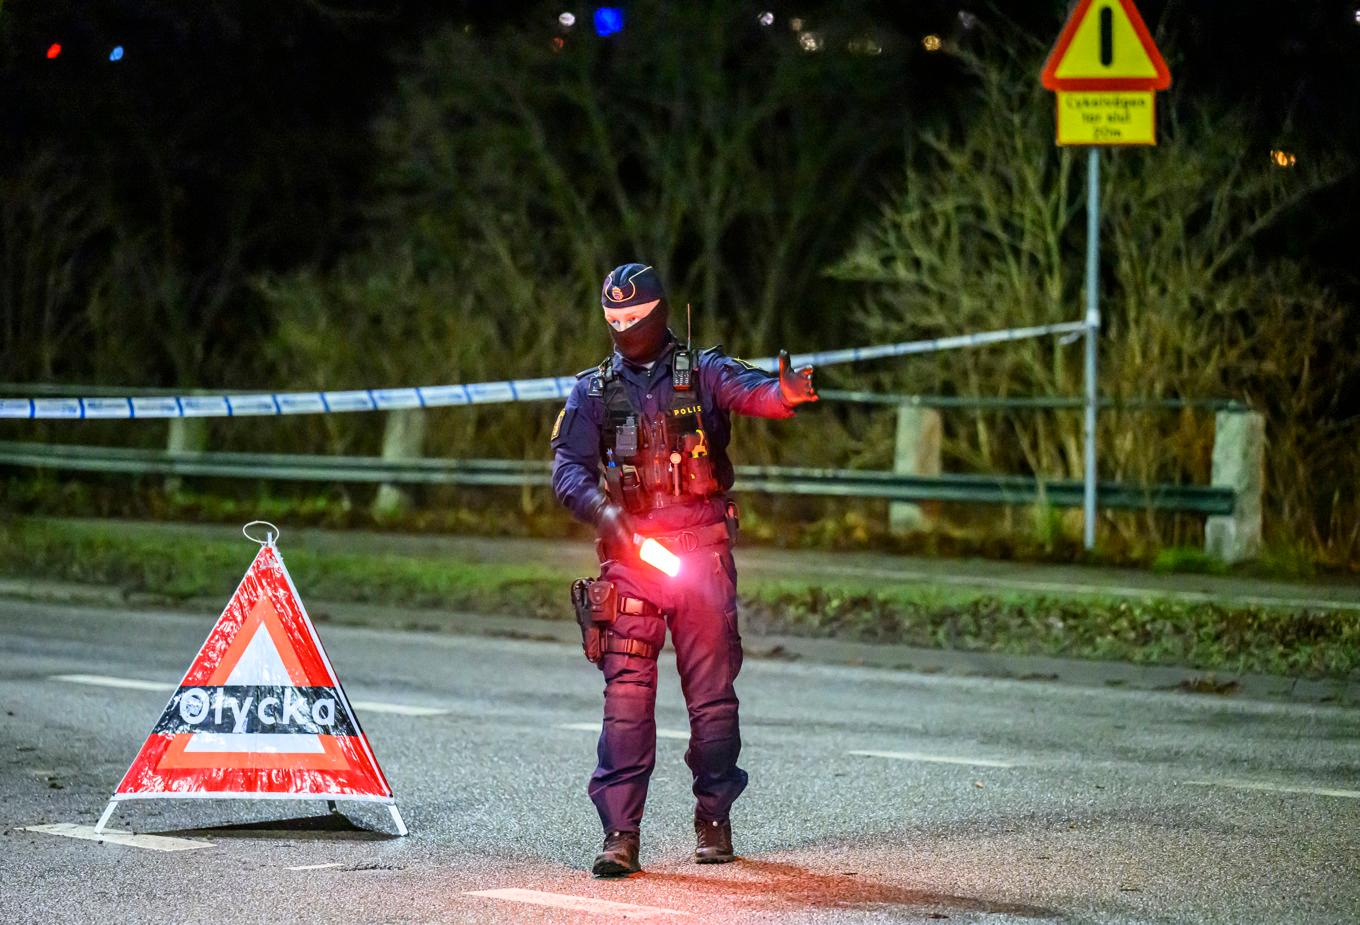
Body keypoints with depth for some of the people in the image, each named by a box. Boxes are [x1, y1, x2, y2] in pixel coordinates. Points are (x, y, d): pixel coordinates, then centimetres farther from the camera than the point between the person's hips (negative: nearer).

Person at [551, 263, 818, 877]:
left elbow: (748, 390, -15)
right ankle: (620, 833, -8)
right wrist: (601, 507, -18)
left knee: (712, 688, 4)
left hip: (701, 549, 0)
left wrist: (784, 394, -39)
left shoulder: (702, 373, 6)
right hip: (630, 550, 1)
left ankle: (714, 820, 18)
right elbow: (566, 466, 3)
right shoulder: (593, 391, 12)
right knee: (626, 692, -7)